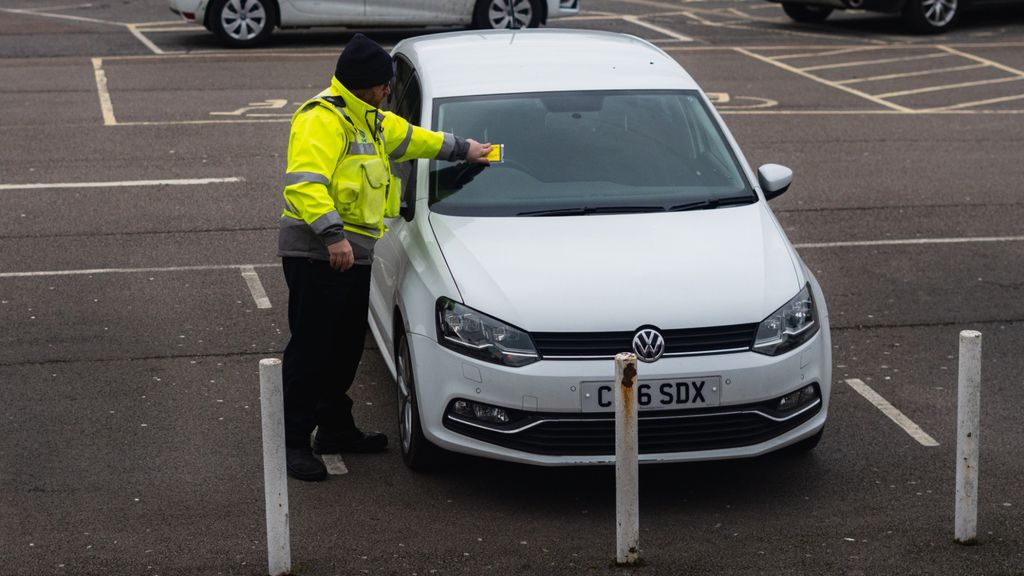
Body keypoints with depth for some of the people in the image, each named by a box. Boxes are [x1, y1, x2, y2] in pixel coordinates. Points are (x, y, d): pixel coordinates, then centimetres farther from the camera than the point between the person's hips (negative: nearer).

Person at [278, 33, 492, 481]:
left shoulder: (369, 121, 19)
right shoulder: (322, 120, -15)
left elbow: (409, 138, 37)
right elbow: (303, 183, -26)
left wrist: (462, 149, 44)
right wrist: (332, 234, -33)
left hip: (352, 255, 10)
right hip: (317, 255, -10)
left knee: (346, 347, 16)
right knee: (311, 349, -7)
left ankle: (335, 428, 28)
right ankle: (293, 441, -2)